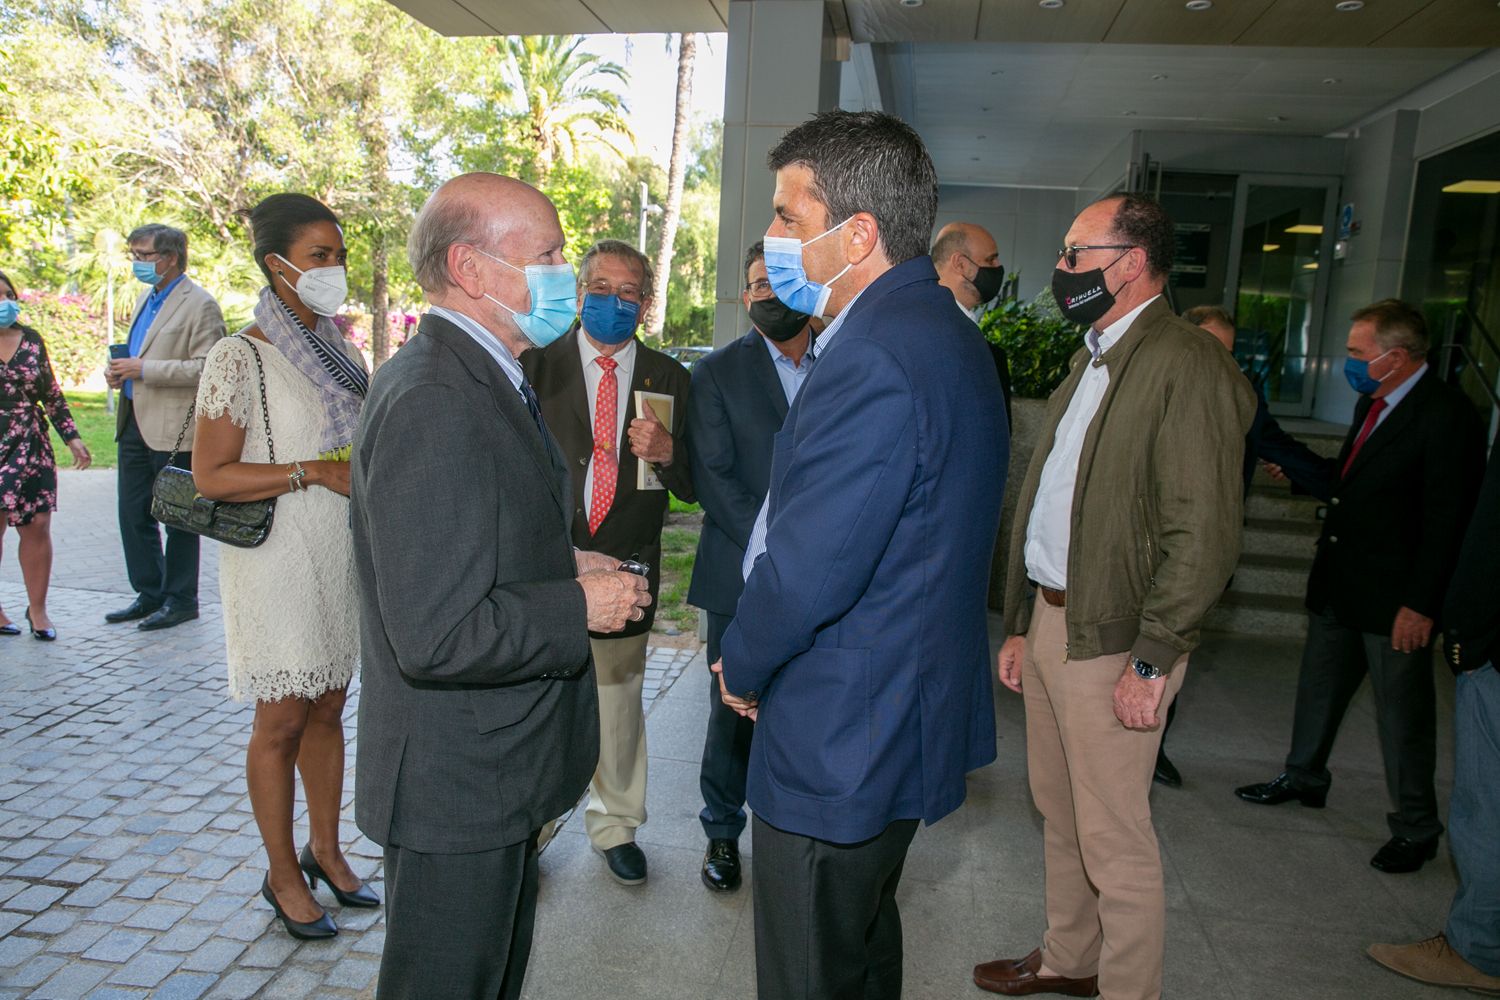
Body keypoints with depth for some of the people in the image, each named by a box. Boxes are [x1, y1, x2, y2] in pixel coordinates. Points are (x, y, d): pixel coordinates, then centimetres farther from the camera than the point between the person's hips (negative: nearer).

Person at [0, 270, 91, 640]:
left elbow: (51, 394, 13)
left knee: (37, 526, 1)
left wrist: (72, 437, 9)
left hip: (31, 449, 3)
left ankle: (37, 608, 13)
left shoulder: (30, 339, 8)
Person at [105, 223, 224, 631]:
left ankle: (181, 600, 15)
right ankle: (149, 594, 25)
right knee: (133, 514, 12)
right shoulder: (145, 298, 17)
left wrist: (144, 369, -21)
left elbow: (206, 367, -20)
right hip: (135, 424, 9)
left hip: (174, 428, -9)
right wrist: (120, 370, 8)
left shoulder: (199, 305, -11)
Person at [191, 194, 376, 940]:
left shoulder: (338, 351, 8)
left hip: (342, 557, 6)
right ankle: (283, 875, 22)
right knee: (282, 720, 5)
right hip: (278, 563, -6)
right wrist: (317, 471, -22)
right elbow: (211, 475, -15)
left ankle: (324, 850, 31)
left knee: (328, 709, 15)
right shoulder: (240, 357, -11)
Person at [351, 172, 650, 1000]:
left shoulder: (483, 379, 7)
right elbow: (436, 637, -30)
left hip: (495, 770, 10)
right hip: (456, 787, -10)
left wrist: (562, 565, 3)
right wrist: (579, 606, -18)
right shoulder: (430, 404, -26)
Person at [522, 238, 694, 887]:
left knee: (618, 701, 15)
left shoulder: (668, 379, 5)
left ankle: (615, 826, 35)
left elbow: (691, 486, 3)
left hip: (625, 566, 2)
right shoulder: (536, 364, 1)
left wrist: (667, 452, -18)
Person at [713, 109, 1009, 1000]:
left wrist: (743, 667, -7)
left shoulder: (873, 360, -26)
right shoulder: (945, 332, 8)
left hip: (841, 741, -10)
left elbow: (808, 572, -28)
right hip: (914, 716, 10)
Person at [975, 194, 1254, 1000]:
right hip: (1049, 620, 9)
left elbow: (1205, 535, -19)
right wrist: (1021, 625, 14)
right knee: (1058, 815, 21)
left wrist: (1151, 660, -19)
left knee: (1115, 842, 3)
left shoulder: (1187, 366, -15)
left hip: (1112, 640, -9)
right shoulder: (1090, 360, 15)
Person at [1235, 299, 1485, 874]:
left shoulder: (1446, 415, -18)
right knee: (1320, 686, 21)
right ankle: (1304, 778, 41)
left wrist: (1421, 604, -20)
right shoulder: (1372, 403, 9)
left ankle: (1415, 829, 22)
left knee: (1402, 712, 5)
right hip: (1338, 584, 8)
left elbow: (1448, 520, -19)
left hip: (1393, 597, -8)